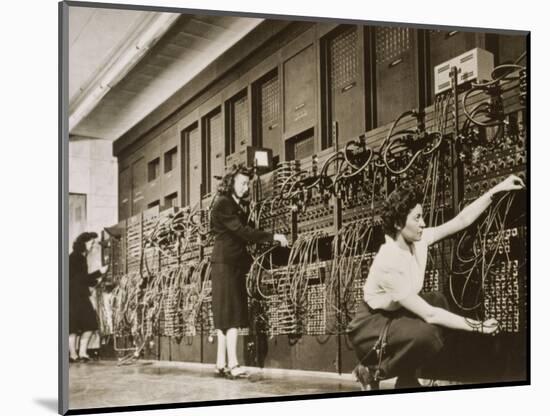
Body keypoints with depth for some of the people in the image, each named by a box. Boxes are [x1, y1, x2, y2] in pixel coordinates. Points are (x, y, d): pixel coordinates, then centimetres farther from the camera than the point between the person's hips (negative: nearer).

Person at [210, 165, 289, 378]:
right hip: (225, 263, -9)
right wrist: (272, 237, -20)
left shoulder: (236, 205, 19)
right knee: (231, 314, -13)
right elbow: (241, 230, -19)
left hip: (235, 264, 9)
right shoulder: (222, 204, -10)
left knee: (226, 316, 7)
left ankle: (221, 364, 9)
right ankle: (232, 364, -16)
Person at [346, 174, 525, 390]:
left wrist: (497, 189, -6)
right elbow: (428, 314, -29)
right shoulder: (388, 264, -31)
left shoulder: (418, 241, -9)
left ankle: (406, 379, 7)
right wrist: (477, 326, -26)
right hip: (370, 328, -9)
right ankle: (371, 372, -5)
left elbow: (461, 220, -2)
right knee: (425, 335, -30)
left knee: (438, 301, 1)